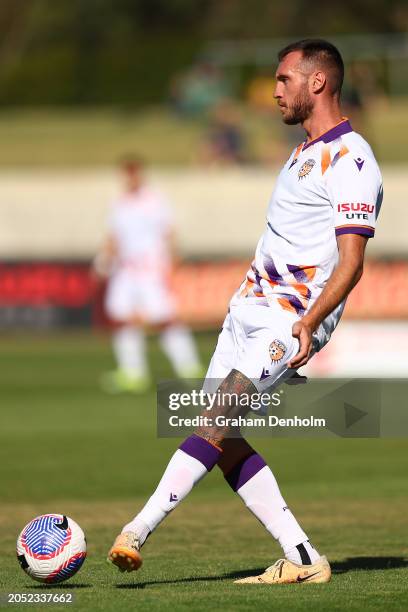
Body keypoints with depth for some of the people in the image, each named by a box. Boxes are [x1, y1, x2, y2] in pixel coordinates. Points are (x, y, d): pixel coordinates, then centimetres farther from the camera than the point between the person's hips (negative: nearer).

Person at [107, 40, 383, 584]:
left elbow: (351, 262, -19)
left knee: (219, 414, -23)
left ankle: (139, 531, -31)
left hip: (290, 319, -10)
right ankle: (303, 559, 0)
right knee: (226, 442, -1)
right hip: (248, 309, 10)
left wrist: (308, 323, -30)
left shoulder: (350, 161, -11)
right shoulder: (306, 154, 20)